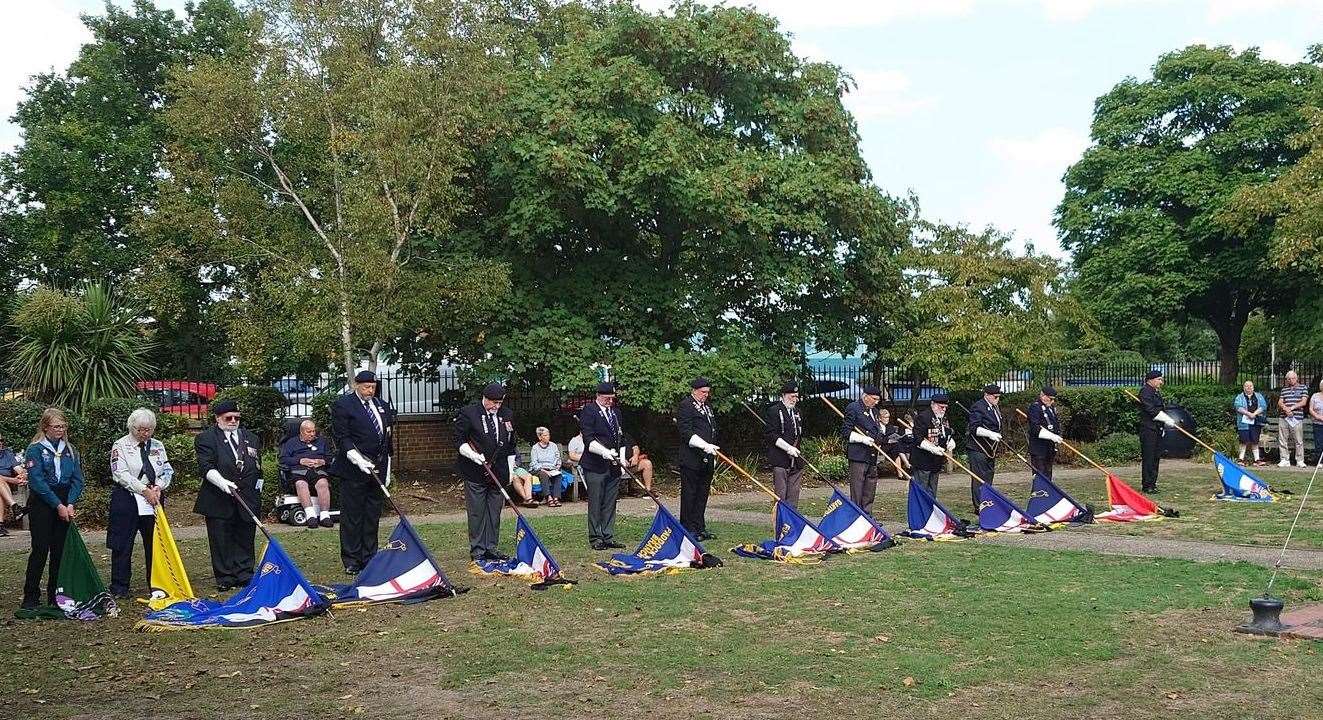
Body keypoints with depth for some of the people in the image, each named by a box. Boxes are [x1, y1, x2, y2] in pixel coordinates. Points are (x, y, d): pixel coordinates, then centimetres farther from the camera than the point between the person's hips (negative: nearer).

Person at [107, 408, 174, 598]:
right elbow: (121, 474, -13)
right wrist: (144, 490, -18)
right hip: (127, 499, -4)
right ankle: (119, 587, 7)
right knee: (123, 544, -1)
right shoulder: (121, 445, -2)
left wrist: (158, 487, -10)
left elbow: (168, 471, 10)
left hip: (154, 498, 4)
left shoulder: (158, 446, 11)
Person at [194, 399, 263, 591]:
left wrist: (257, 489, 15)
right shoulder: (206, 438, 1)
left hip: (248, 500, 4)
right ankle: (225, 579, 8)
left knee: (245, 539, 7)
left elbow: (258, 468, 23)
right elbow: (206, 467, -11)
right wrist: (222, 482, -27)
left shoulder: (251, 439, 17)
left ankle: (244, 576, 14)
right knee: (221, 541, 1)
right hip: (219, 501, -4)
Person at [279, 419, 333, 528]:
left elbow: (330, 457, 23)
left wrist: (323, 461, 0)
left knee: (323, 483, -35)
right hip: (298, 470, -1)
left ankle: (325, 515, -42)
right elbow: (283, 460, 9)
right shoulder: (291, 442, 25)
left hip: (318, 470, 1)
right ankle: (310, 515, -46)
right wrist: (301, 461, -3)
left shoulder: (321, 441, 32)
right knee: (301, 484, -37)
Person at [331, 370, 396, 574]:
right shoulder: (342, 404, -5)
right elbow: (341, 437, -11)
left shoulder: (383, 405, 14)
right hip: (353, 471, -6)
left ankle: (370, 558, 17)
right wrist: (358, 459, -22)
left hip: (377, 470, 6)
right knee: (352, 516, -1)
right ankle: (351, 561, 5)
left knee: (373, 516, 10)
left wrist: (387, 469, 18)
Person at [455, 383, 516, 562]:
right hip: (475, 473, -5)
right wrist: (474, 455, -17)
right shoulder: (468, 413, -6)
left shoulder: (507, 415, 11)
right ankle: (477, 551, 7)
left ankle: (491, 548, 17)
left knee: (494, 513, 9)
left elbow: (511, 445, 18)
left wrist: (510, 471, 16)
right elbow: (459, 440, -4)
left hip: (498, 472, 5)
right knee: (476, 513, -1)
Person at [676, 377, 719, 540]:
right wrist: (705, 446, -25)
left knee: (703, 494, 12)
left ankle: (700, 528, 19)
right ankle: (688, 530, 3)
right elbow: (686, 432, -17)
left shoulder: (707, 407, 20)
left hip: (707, 460, 9)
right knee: (689, 494, -2)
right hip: (691, 460, -9)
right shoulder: (686, 405, -8)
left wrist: (714, 455, 20)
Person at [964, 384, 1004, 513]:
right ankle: (978, 507, -8)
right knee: (979, 477, -9)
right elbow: (974, 428, -22)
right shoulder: (978, 407, -14)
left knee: (989, 475, 12)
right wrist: (990, 434, -32)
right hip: (978, 448, -9)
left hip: (990, 449, 9)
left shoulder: (995, 408, 16)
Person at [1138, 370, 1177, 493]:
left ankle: (1152, 483, 18)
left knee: (1156, 457, 12)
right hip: (1148, 429, -10)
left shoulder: (1156, 392, 20)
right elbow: (1151, 409, -20)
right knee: (1148, 457, -8)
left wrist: (1167, 421, 14)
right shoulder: (1145, 391, -11)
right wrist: (1167, 419, -19)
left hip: (1157, 429, 10)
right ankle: (1147, 485, -6)